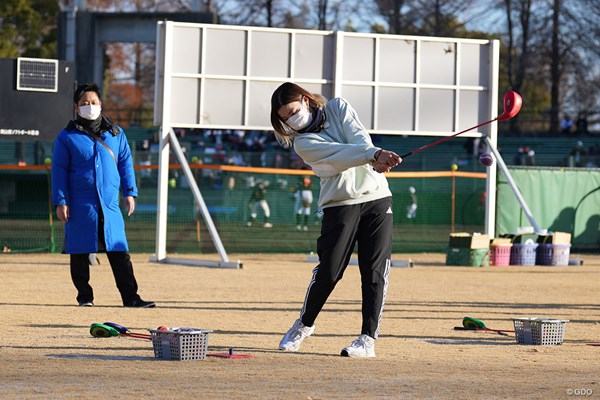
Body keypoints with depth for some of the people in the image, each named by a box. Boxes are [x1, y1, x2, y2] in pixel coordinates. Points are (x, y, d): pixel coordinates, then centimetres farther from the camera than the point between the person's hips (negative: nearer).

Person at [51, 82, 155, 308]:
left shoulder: (115, 133, 13)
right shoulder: (67, 137, 3)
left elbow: (125, 163, 15)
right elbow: (59, 170, 2)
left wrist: (130, 193, 7)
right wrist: (60, 202, -5)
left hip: (110, 204, 2)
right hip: (80, 205, -2)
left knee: (119, 252, -4)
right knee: (80, 253, 2)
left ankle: (130, 297, -4)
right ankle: (84, 296, 13)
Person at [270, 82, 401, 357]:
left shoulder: (338, 108, 7)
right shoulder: (302, 143, -2)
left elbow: (360, 138, -10)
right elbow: (340, 156, -19)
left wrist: (376, 161, -31)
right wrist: (375, 154, -34)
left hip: (376, 197, 2)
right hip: (340, 204, -2)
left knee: (375, 272, -6)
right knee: (328, 272, -6)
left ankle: (368, 339, -4)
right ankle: (304, 324, 18)